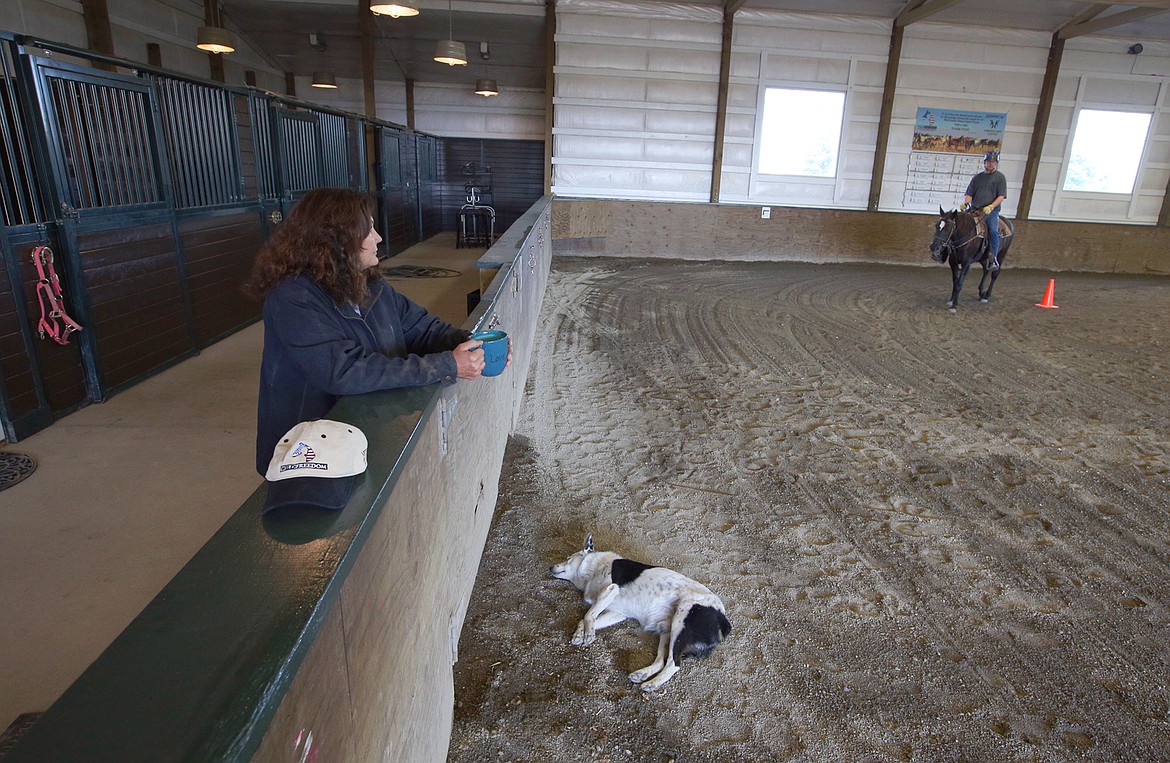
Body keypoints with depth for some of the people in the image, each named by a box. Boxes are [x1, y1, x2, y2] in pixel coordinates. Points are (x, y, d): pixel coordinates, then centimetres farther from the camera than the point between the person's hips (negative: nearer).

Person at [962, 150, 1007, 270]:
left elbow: (1001, 196, 0)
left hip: (991, 210, -4)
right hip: (974, 209, 4)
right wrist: (965, 203, -7)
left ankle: (993, 258, -29)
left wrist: (991, 206, -17)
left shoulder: (1000, 177, 10)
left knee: (993, 230, -26)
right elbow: (969, 194, 17)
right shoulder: (977, 177, 21)